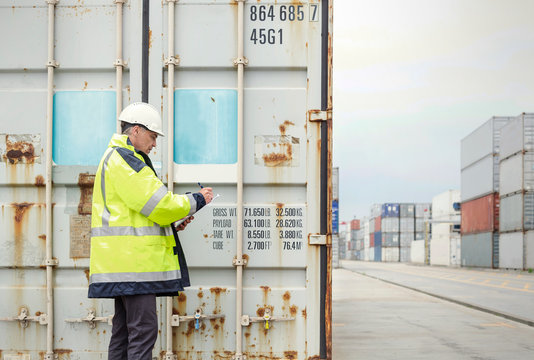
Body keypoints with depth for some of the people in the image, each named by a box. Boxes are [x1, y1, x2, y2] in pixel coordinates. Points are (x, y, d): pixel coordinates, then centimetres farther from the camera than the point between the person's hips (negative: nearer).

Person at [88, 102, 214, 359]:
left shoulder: (115, 158, 24)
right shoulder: (125, 159, -10)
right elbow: (158, 203, -16)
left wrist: (172, 223, 16)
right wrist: (197, 200, -2)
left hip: (122, 262, 11)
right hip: (132, 261, -11)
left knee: (124, 329, 12)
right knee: (143, 328, -11)